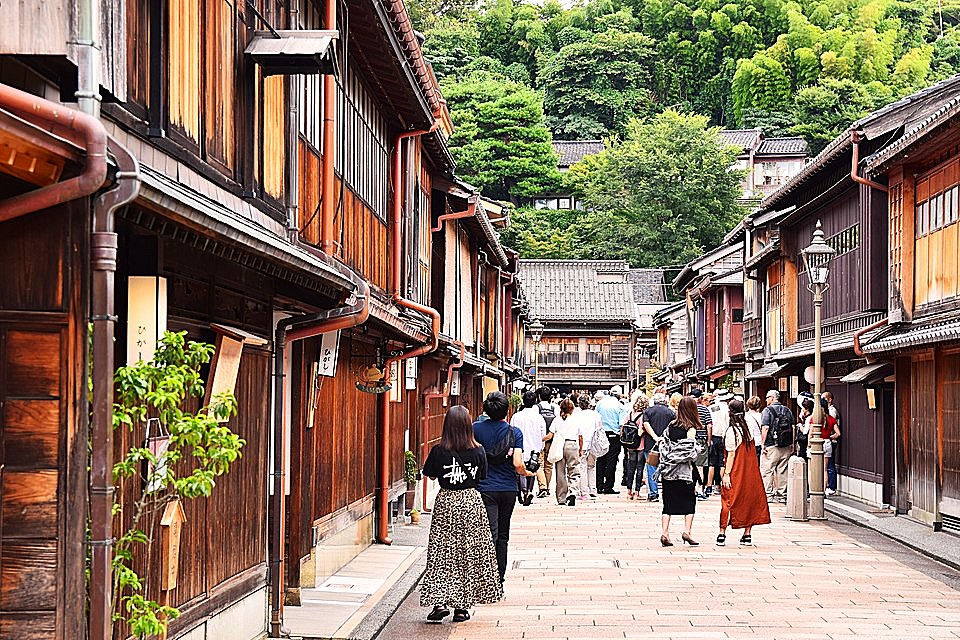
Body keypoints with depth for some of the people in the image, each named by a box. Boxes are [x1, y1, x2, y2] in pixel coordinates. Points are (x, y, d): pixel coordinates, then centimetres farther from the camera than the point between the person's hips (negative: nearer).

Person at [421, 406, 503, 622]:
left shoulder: (439, 451, -9)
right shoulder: (478, 451, -7)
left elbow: (430, 474, 4)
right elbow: (482, 477, 5)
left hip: (446, 501, -1)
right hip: (471, 501, 1)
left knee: (441, 555, 5)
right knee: (469, 555, 9)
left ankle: (440, 602, -8)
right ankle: (461, 606, 12)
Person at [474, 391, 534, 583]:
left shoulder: (476, 429, -5)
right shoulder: (515, 432, -5)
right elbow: (517, 464, -11)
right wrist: (527, 473, 9)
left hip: (485, 488, -1)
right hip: (508, 489, 2)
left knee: (490, 535, -5)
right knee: (503, 535, 15)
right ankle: (500, 577, 21)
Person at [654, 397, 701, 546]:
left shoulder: (671, 425, 6)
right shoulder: (690, 428, -8)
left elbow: (663, 444, 6)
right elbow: (690, 450, -13)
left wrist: (666, 461, 9)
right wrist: (690, 465, 2)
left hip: (667, 469, 4)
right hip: (683, 470, -4)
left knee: (668, 502, 8)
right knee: (689, 500, 8)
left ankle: (664, 533, 0)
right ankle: (687, 531, -4)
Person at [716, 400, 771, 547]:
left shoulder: (731, 431, -15)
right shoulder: (748, 428, 4)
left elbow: (731, 454, -17)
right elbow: (752, 451, 11)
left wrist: (726, 473, -15)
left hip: (736, 473, -6)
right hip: (750, 472, 6)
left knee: (728, 501, 0)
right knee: (749, 500, 10)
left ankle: (722, 534, -2)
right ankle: (747, 535, 11)